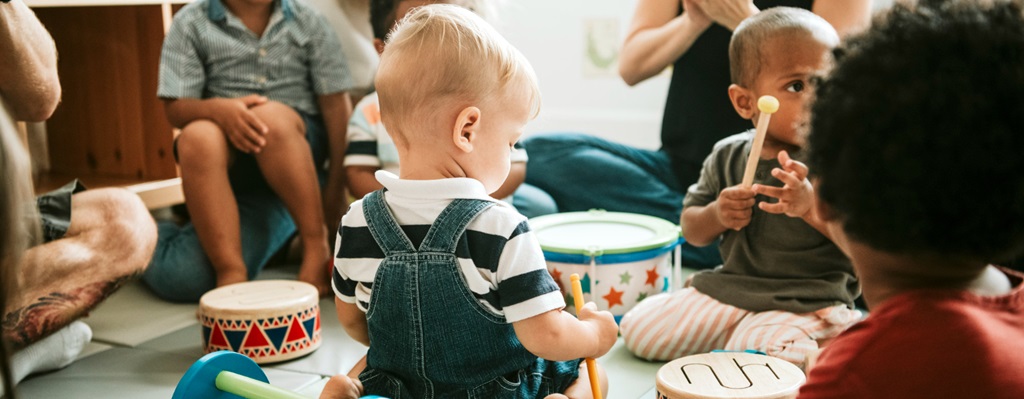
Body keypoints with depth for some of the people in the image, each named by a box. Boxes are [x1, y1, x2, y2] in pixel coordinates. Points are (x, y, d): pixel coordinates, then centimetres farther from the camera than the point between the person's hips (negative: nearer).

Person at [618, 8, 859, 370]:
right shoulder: (728, 156, 3)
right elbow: (692, 231, 11)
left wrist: (811, 206, -32)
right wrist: (717, 215, -12)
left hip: (805, 305, -4)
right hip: (728, 290, 5)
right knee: (638, 329, -3)